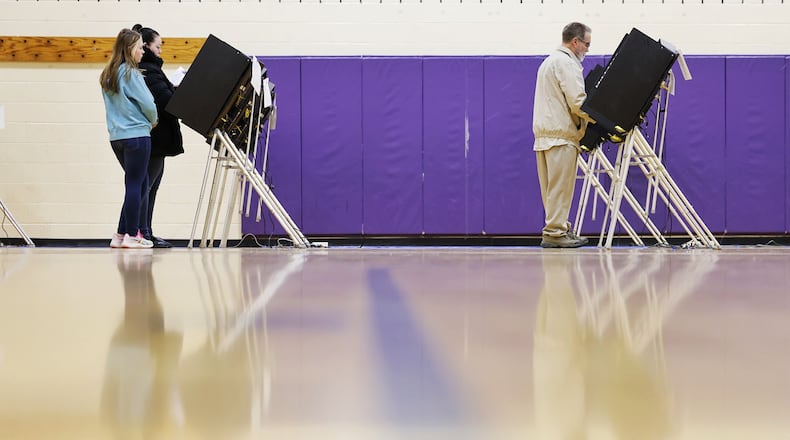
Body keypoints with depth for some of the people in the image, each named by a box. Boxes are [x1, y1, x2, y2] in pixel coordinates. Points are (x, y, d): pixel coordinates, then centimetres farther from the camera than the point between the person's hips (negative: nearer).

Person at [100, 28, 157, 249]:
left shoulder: (107, 75, 13)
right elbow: (148, 104, -13)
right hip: (136, 135, -8)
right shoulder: (131, 73, -12)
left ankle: (121, 234, 12)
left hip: (116, 136, 8)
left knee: (139, 183, 14)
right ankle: (132, 236, 1)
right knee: (136, 184, -1)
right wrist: (152, 121, 7)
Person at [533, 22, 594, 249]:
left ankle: (558, 229, 12)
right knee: (560, 186, -9)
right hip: (561, 134, -10)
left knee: (552, 187, 9)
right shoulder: (567, 63, -9)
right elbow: (577, 101, -16)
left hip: (544, 133, 10)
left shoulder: (550, 61, 24)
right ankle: (555, 232, -10)